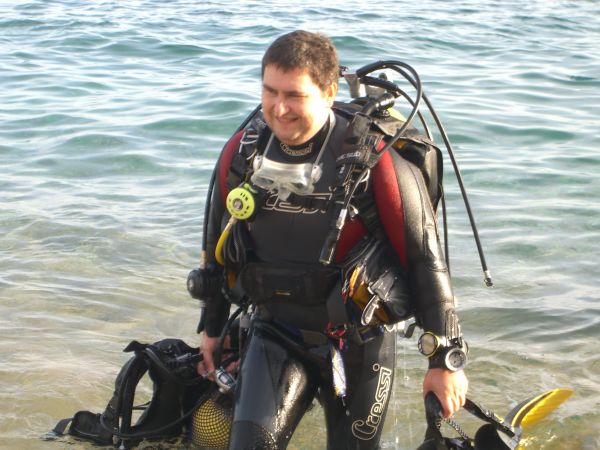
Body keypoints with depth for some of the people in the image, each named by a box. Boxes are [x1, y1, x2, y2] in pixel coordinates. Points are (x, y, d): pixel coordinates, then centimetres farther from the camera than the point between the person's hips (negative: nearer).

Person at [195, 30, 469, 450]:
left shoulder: (374, 161, -19)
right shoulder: (243, 152, -4)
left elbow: (424, 259, -14)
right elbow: (220, 246, 11)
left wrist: (447, 359, -10)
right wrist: (212, 327, 21)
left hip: (359, 341, -2)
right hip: (276, 335, 3)